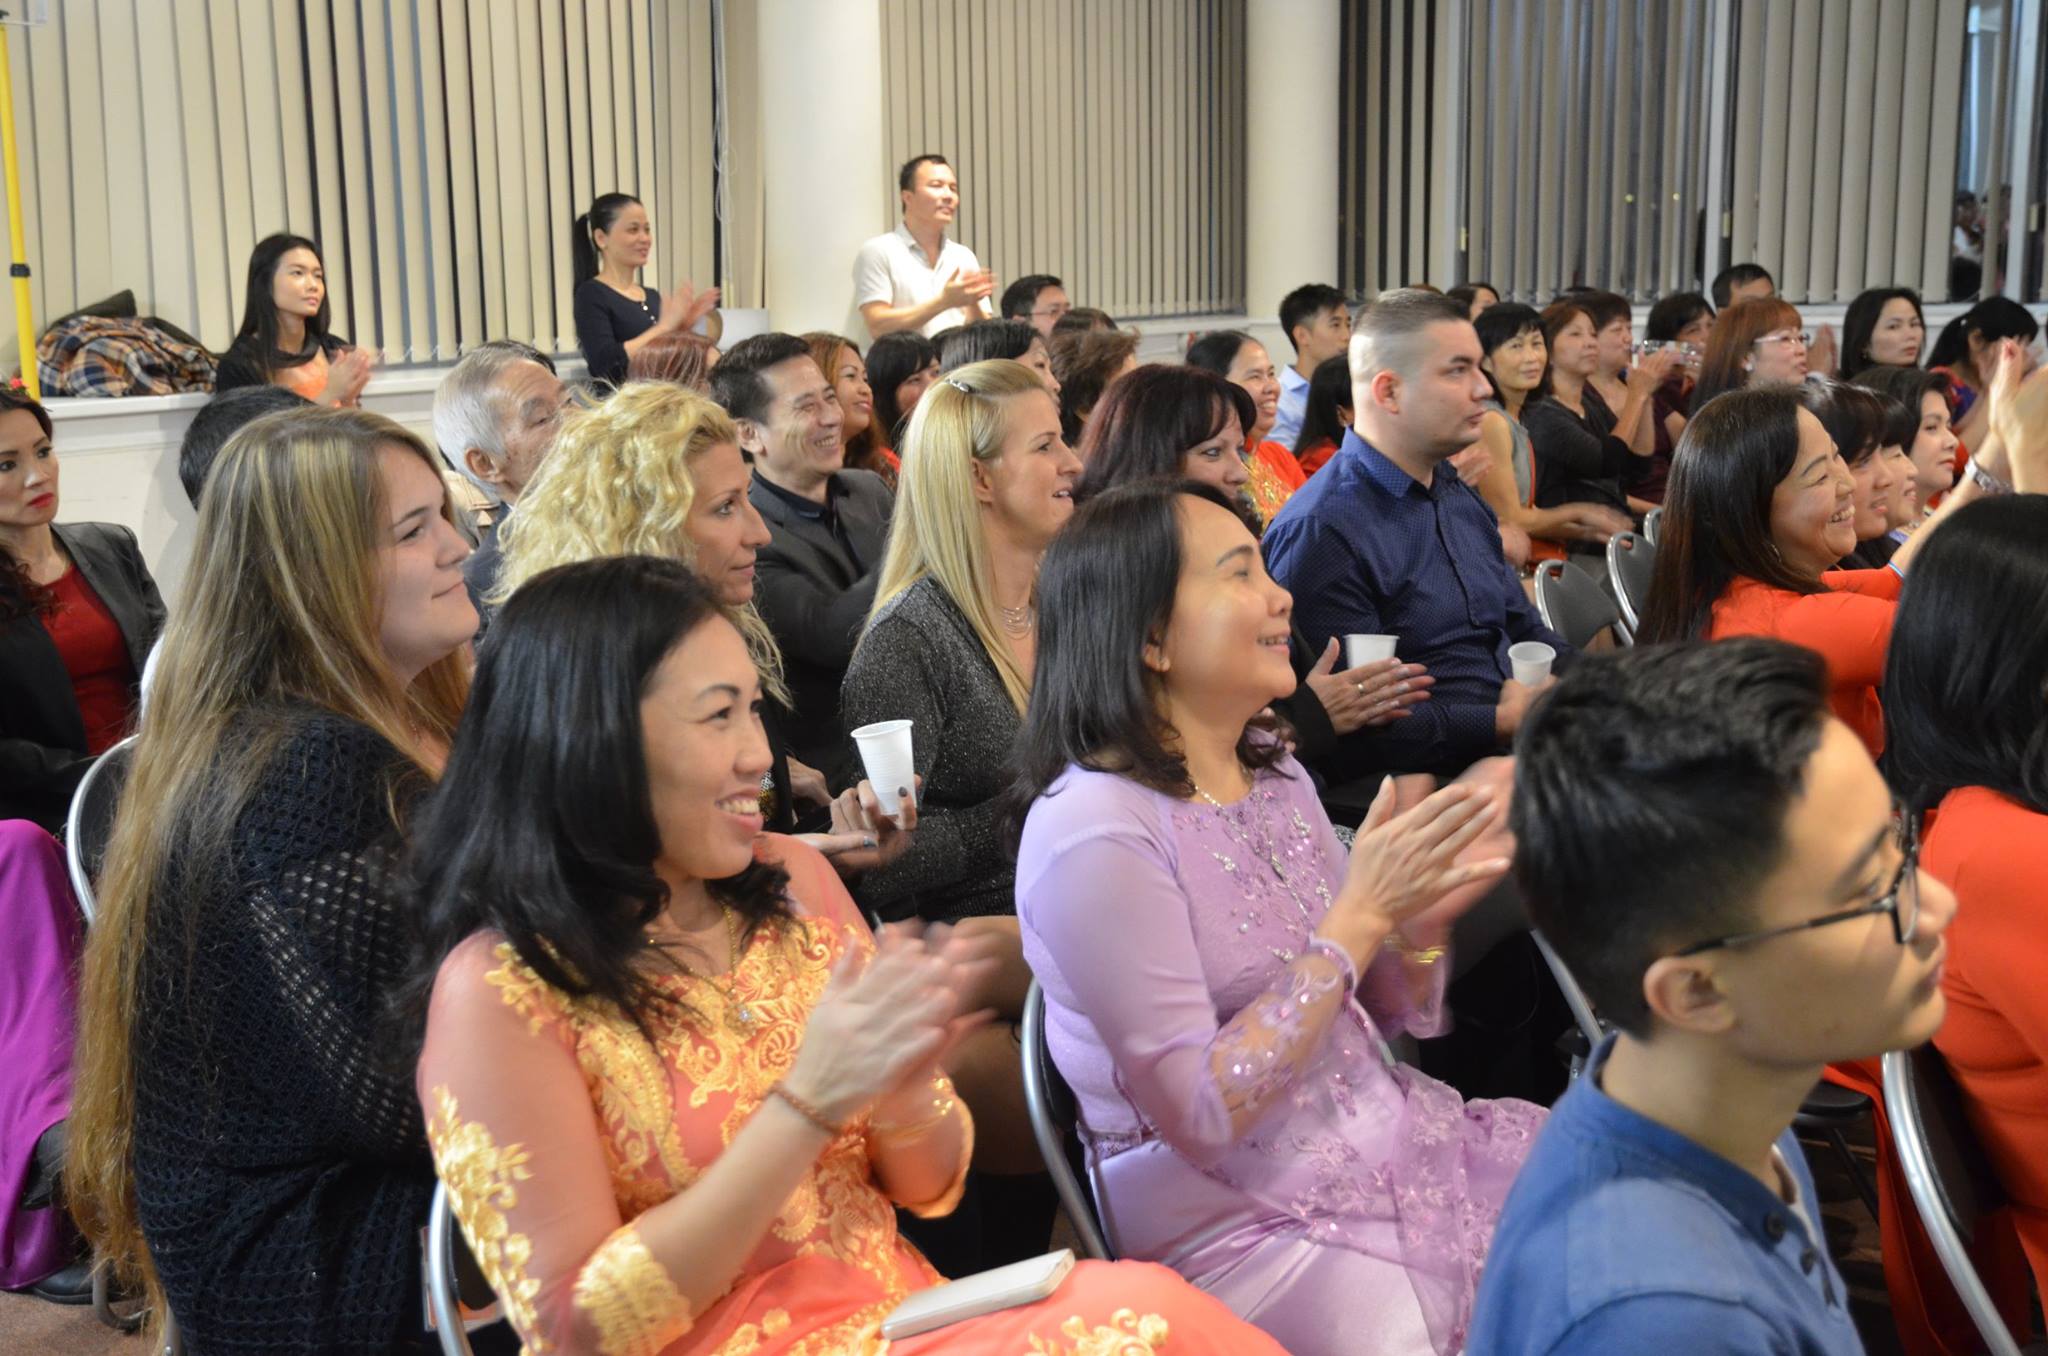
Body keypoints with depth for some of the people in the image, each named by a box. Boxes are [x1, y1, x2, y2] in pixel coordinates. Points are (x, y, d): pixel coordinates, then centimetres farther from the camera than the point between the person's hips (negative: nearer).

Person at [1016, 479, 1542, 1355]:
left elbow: (1376, 1018, 12)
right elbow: (1201, 1116, -22)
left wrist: (1423, 916, -9)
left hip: (1397, 1143, 8)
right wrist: (1360, 915, -22)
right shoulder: (1095, 829, -19)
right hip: (1250, 1227, -7)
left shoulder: (1276, 777, 5)